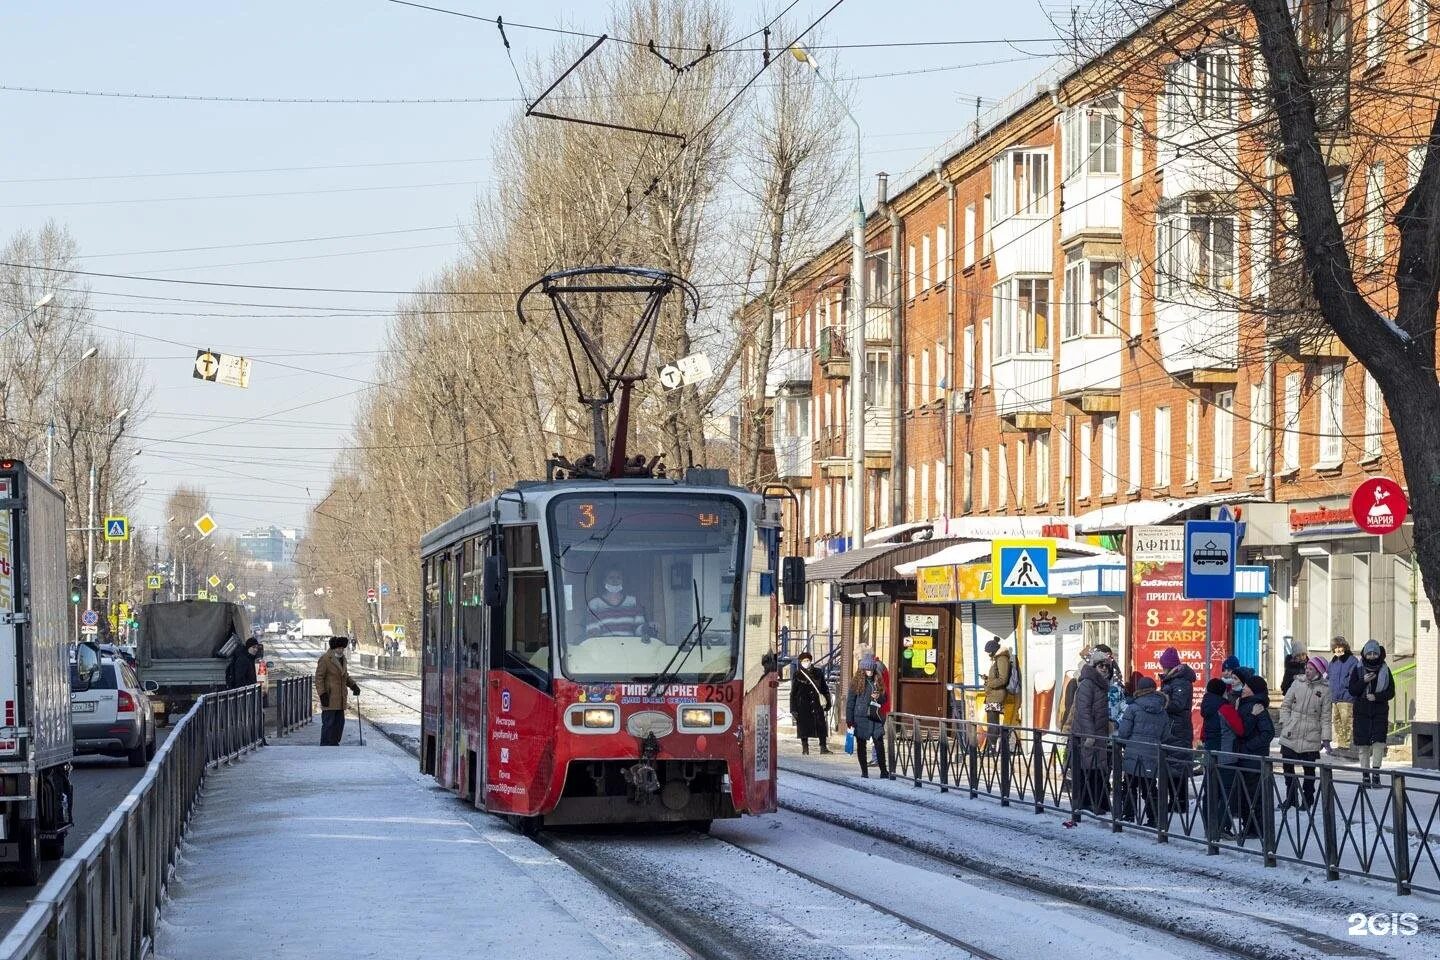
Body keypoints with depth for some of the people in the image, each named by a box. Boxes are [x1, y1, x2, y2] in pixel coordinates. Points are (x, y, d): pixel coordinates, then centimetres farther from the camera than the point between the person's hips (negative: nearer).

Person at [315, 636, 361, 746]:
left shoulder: (342, 658, 13)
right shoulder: (325, 659, -11)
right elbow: (319, 678, -13)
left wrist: (353, 685, 8)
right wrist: (322, 694, -20)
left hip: (340, 698, 8)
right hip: (329, 697, -8)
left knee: (339, 722, 10)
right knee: (328, 723, -8)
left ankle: (334, 744, 19)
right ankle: (325, 746, -4)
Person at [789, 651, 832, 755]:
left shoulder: (818, 673, 8)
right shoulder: (797, 675, 3)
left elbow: (825, 689, 14)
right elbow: (793, 693, 4)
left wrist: (827, 704, 10)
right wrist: (793, 709, -2)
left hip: (817, 705, 1)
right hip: (803, 706, -1)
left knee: (821, 726, -3)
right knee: (804, 727, 0)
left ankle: (823, 747, 3)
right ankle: (805, 748, 10)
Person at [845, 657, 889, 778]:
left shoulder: (878, 682, 9)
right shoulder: (857, 682, -2)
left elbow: (885, 699, 18)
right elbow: (850, 702, -2)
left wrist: (879, 697, -7)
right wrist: (849, 721, -8)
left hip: (875, 718, 2)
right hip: (861, 717, -2)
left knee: (879, 744, -4)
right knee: (861, 745, 5)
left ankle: (884, 772, 0)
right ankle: (864, 772, 12)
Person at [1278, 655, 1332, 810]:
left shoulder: (1324, 689, -2)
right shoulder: (1298, 683, 3)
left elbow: (1325, 716, -1)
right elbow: (1285, 704, 10)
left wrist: (1326, 738, -5)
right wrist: (1285, 722, -2)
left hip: (1311, 738, -2)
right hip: (1290, 736, 2)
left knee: (1309, 770, 5)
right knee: (1288, 768, 6)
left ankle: (1307, 800, 17)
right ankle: (1291, 798, 20)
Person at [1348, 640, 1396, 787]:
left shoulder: (1385, 670, 3)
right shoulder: (1358, 670, 3)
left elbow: (1391, 692, 2)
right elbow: (1352, 691, -2)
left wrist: (1376, 696, -14)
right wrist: (1364, 681, -18)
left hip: (1380, 711, 0)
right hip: (1362, 711, 0)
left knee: (1379, 741, -14)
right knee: (1363, 744, 1)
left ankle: (1376, 772, -10)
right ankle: (1365, 775, 8)